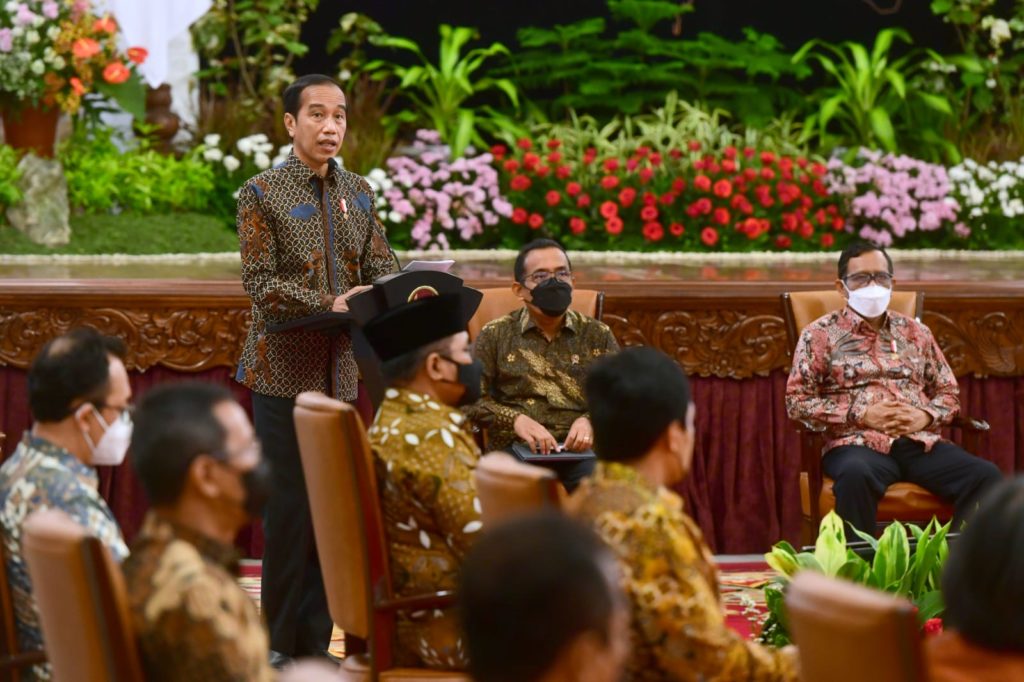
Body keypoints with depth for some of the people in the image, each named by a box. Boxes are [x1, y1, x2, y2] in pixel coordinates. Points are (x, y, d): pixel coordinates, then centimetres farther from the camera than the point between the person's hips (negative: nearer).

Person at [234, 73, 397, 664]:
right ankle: (281, 646, 4)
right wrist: (330, 303, -22)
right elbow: (261, 283, -11)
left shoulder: (358, 193, 12)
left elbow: (381, 266, 9)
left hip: (340, 369, 5)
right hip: (283, 368, -5)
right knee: (290, 504, -5)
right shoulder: (262, 194, -4)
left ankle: (315, 643, 13)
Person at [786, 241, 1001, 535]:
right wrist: (862, 415, -10)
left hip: (920, 442, 4)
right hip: (858, 443, -4)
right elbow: (796, 401, 0)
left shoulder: (916, 332, 20)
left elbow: (949, 393, 21)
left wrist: (925, 416, -3)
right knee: (856, 475, -41)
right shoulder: (821, 334, 7)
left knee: (985, 475, -24)